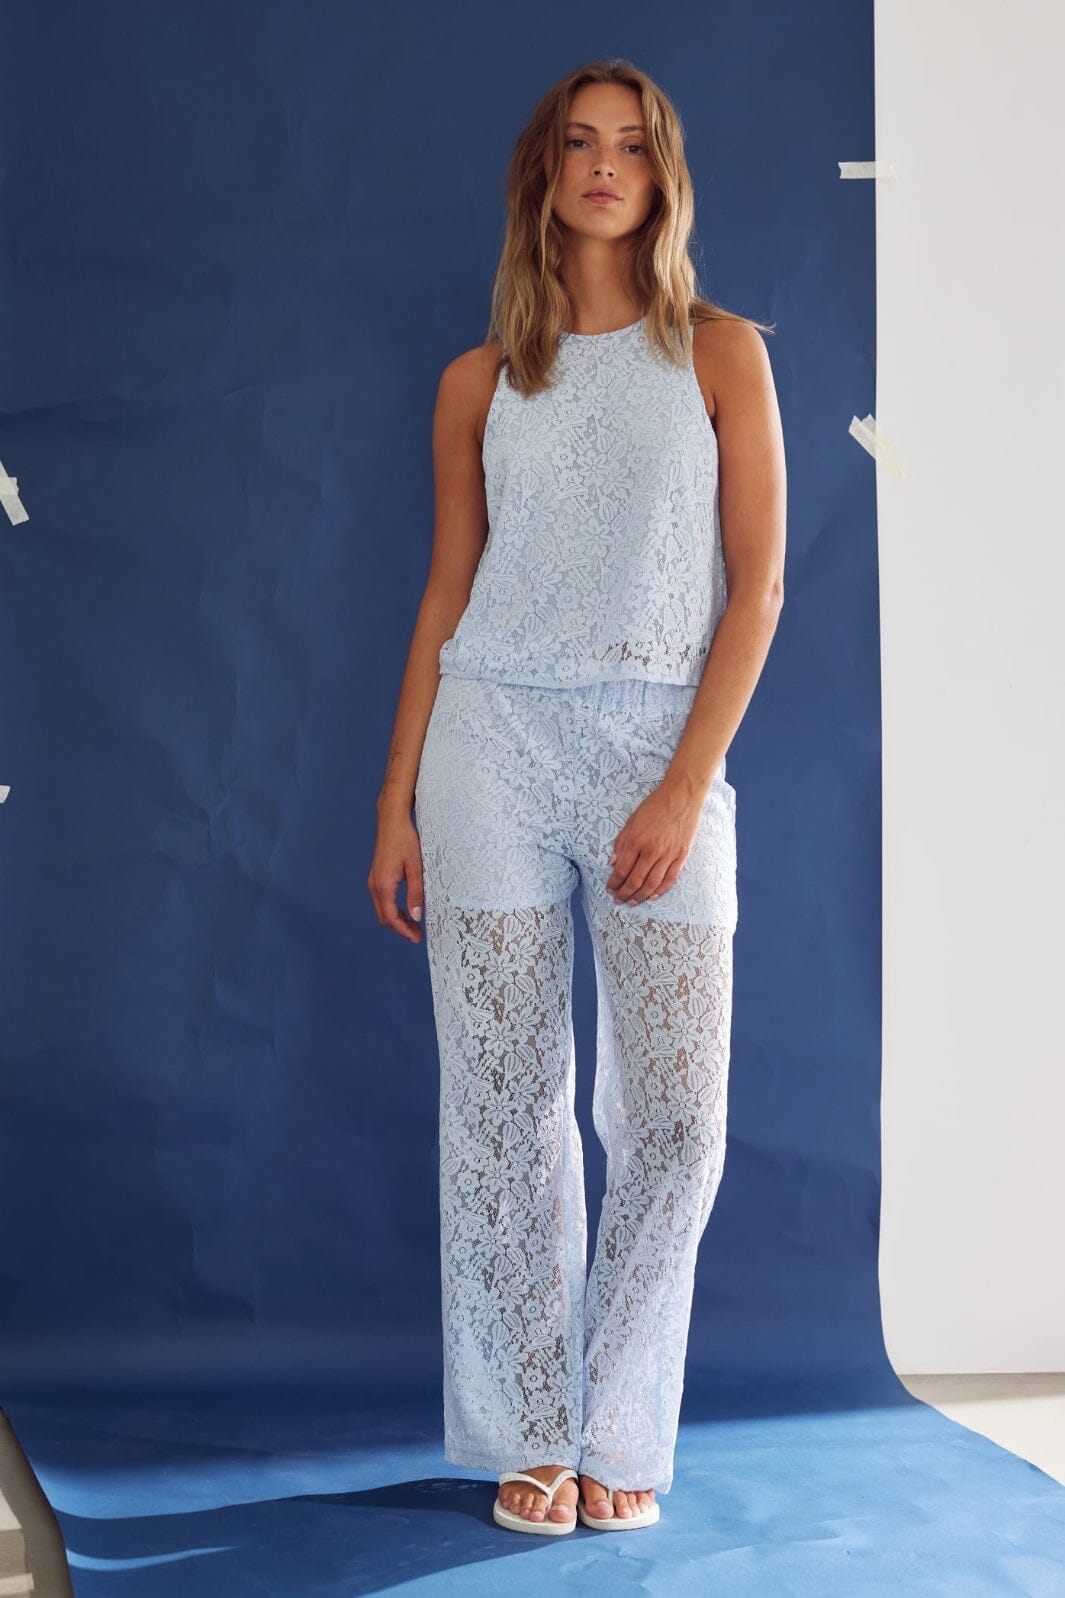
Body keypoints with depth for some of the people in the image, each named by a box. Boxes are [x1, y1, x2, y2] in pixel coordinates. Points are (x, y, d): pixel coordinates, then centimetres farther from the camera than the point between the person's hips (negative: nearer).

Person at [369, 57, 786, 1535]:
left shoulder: (720, 352, 6)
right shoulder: (479, 382, 11)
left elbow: (757, 586, 0)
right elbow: (447, 598, 13)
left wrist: (686, 789, -10)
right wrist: (399, 802, 6)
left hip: (662, 752, -1)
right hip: (493, 746, 1)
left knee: (676, 1111, -4)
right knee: (505, 1108, 1)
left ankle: (622, 1432, 14)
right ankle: (529, 1433, 14)